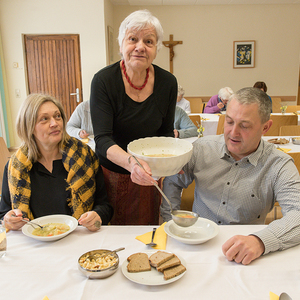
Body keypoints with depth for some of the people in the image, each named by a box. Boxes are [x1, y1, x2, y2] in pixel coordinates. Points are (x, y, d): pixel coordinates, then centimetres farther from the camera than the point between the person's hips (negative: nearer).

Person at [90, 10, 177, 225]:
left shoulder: (167, 82, -7)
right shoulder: (104, 80, -16)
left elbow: (166, 133, 3)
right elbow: (102, 139, -23)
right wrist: (130, 162, -41)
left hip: (146, 177, 3)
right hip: (111, 175, -2)